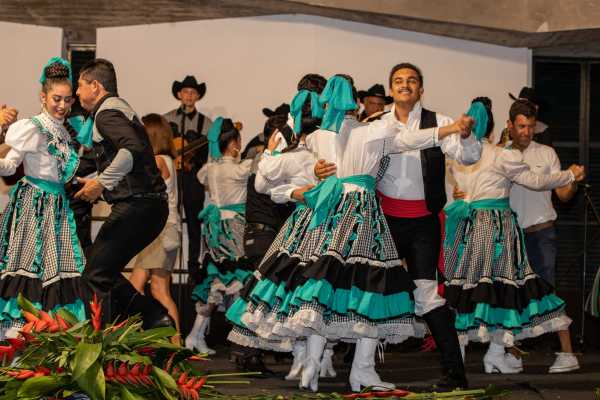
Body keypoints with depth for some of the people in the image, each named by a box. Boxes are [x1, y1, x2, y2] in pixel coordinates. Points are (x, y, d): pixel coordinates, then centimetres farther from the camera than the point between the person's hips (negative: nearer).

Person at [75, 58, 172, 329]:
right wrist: (100, 183, 29)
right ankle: (156, 318, 6)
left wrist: (102, 182, -25)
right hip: (151, 205, 10)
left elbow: (133, 148, -28)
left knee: (96, 276, -8)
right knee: (105, 271, 14)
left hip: (135, 205, -10)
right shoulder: (119, 108, 22)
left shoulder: (107, 112, -10)